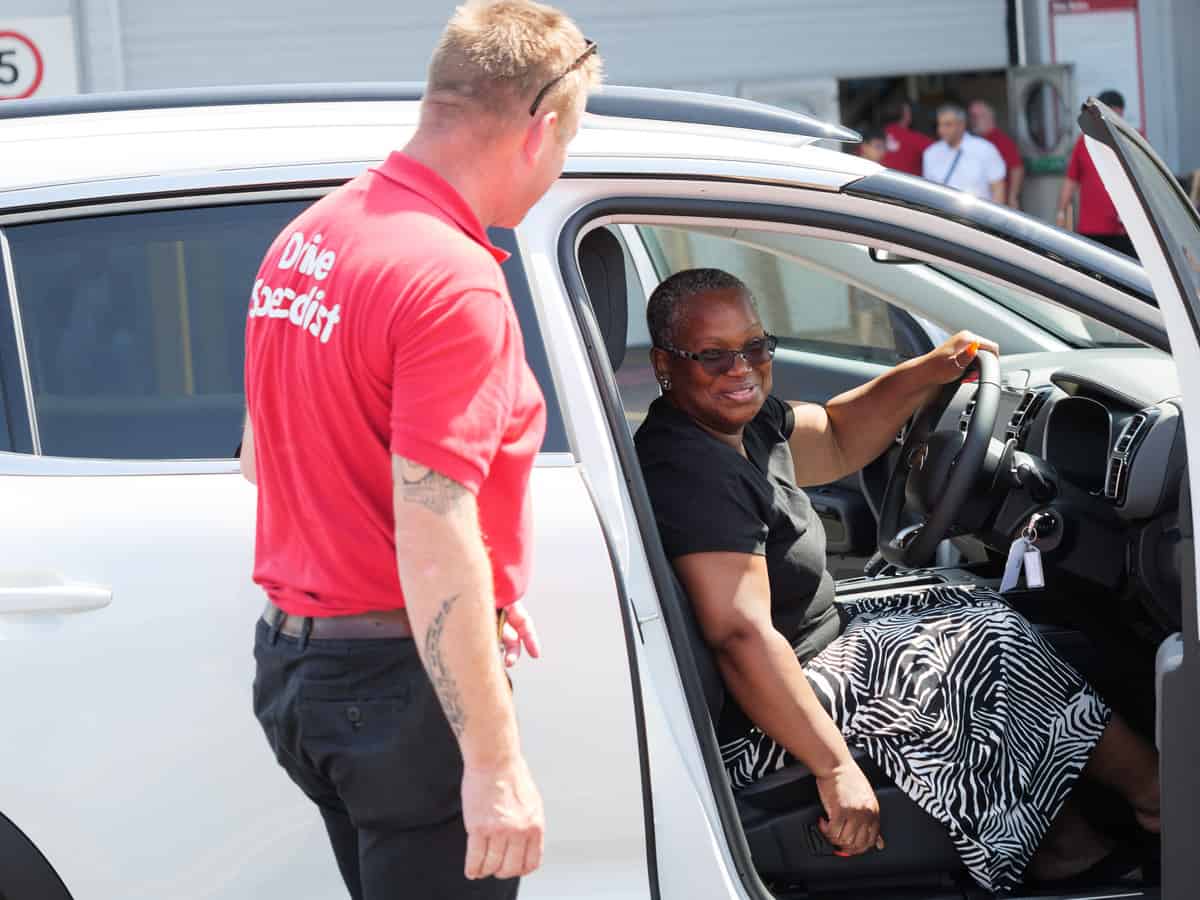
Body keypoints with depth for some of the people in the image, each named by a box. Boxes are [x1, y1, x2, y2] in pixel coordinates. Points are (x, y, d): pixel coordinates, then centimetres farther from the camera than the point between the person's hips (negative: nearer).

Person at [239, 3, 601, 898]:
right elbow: (432, 538, -26)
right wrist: (496, 763, -23)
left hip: (292, 658, 9)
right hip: (401, 681, -9)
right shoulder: (456, 284, -21)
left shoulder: (309, 236, 7)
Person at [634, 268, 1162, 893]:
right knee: (989, 643, -2)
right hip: (754, 725, -11)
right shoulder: (694, 472, -28)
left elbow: (835, 442, 20)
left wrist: (928, 373, 6)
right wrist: (835, 767, -33)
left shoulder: (738, 422, 3)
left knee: (978, 615, 13)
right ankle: (1153, 790, 15)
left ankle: (1059, 835, 13)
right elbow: (742, 636, -34)